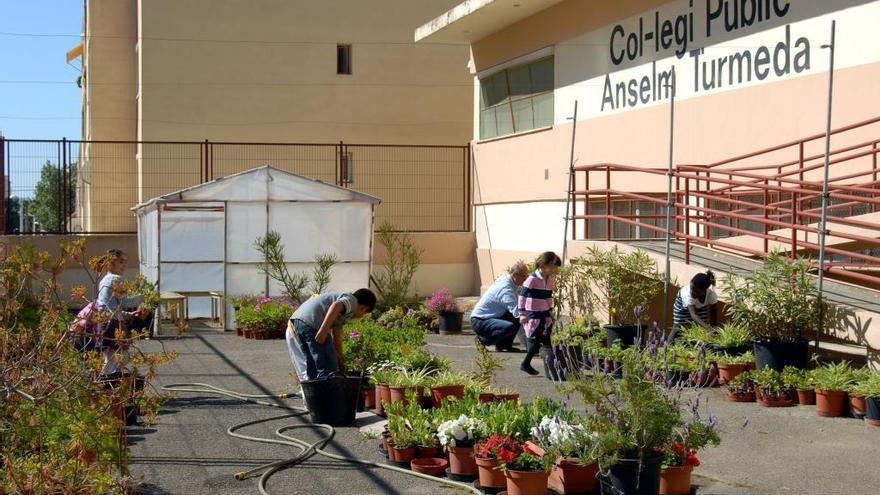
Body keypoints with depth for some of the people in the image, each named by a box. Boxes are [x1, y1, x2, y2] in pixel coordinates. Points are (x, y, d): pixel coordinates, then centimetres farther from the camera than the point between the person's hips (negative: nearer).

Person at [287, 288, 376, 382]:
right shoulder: (352, 300, 4)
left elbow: (336, 338, 34)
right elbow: (336, 306, -19)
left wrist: (340, 361, 36)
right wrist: (323, 330, -26)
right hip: (312, 325, -10)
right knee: (327, 371, -4)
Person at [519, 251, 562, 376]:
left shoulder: (549, 280, 7)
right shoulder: (532, 279, -17)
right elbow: (522, 296, -15)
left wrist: (550, 312, 20)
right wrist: (522, 313, -16)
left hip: (545, 314, 8)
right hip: (533, 315, -8)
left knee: (546, 340, 8)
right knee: (536, 340, -7)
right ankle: (525, 364, 4)